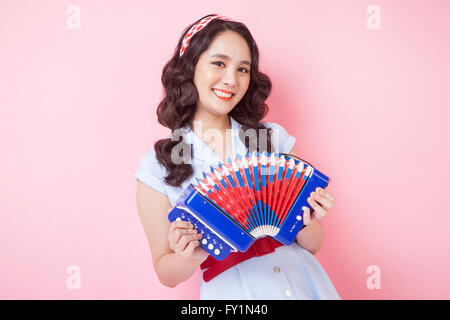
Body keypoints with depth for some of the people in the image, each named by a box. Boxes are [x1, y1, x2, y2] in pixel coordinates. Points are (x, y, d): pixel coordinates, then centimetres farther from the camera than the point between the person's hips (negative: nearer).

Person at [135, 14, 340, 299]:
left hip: (303, 283, 2)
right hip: (232, 291, -1)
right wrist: (191, 255, -21)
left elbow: (312, 245, 2)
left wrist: (305, 219, -18)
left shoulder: (275, 138, -3)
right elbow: (167, 273, -1)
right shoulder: (157, 167, -9)